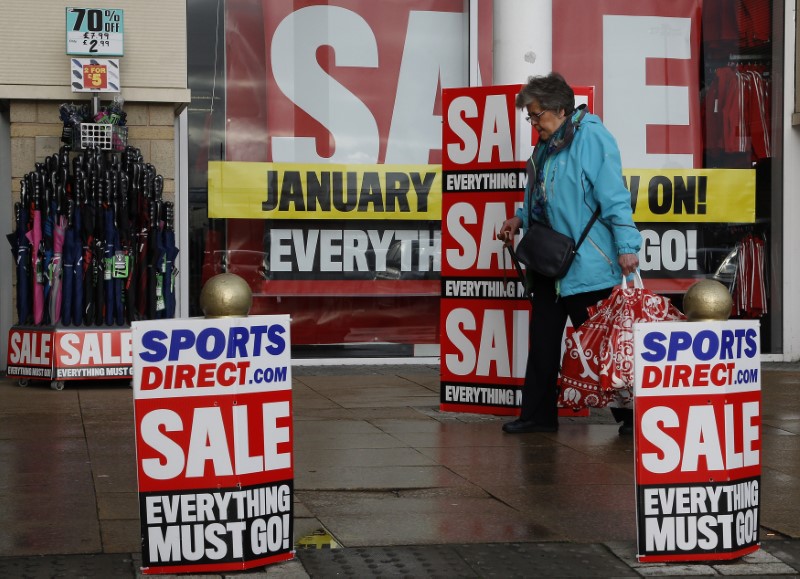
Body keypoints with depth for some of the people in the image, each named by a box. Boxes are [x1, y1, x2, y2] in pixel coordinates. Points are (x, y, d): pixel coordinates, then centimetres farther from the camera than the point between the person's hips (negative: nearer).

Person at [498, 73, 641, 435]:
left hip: (589, 265, -9)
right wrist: (519, 219, 9)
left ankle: (629, 415, 10)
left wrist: (626, 246, -23)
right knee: (543, 338, 12)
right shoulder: (547, 145, 12)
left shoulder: (591, 137, -15)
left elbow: (614, 197, -19)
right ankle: (538, 415, 21)